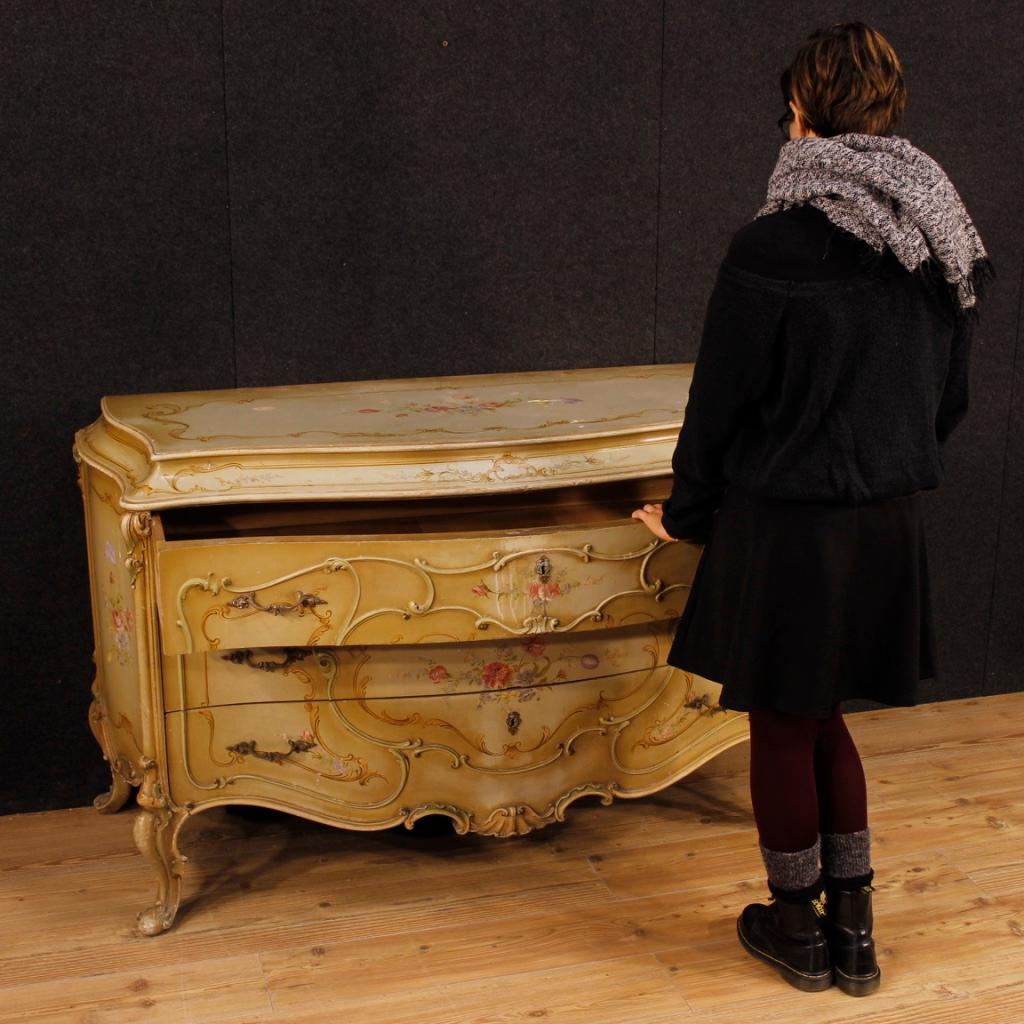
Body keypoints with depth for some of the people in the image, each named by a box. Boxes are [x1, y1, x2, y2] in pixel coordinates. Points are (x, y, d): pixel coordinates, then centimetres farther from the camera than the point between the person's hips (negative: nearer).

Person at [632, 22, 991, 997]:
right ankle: (852, 933, 29)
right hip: (889, 527, 6)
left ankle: (798, 932, 28)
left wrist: (686, 513, 3)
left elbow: (722, 401, -11)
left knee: (782, 728, 11)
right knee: (822, 716, 21)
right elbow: (950, 399, 12)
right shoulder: (947, 244, 2)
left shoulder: (773, 246, -18)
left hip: (786, 527, -6)